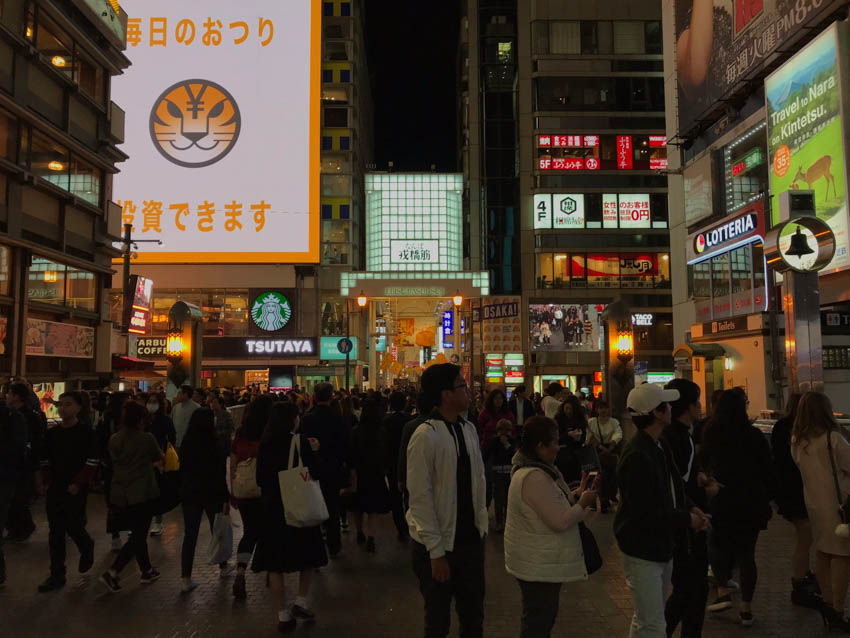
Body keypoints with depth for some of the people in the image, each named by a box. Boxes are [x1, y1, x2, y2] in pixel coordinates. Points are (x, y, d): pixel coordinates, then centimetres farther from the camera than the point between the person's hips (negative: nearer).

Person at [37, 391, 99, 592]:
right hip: (55, 489, 5)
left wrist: (78, 483, -16)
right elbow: (45, 460, 15)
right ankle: (57, 575, 15)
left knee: (73, 526, -6)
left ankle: (87, 548, 28)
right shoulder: (52, 433, 7)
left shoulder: (86, 433, -8)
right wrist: (45, 481, 4)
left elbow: (92, 462, -11)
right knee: (55, 532, 6)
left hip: (76, 490, -5)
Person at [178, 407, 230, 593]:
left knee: (189, 536, 5)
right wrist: (226, 498, -10)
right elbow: (221, 473, -16)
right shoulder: (214, 445, -16)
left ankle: (186, 579, 3)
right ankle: (223, 567, 31)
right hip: (212, 494, -3)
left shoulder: (186, 443, -3)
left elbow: (182, 469, 8)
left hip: (189, 493, 3)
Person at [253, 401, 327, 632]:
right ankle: (301, 601, 7)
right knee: (308, 553, 16)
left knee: (275, 560, 9)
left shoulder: (266, 443, 0)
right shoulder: (299, 441, -12)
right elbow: (316, 471, -9)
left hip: (272, 507, 3)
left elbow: (260, 478, 7)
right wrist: (312, 450, 5)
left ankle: (284, 614, 13)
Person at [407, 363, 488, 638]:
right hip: (438, 544, -6)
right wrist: (436, 551, -16)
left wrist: (482, 527, 7)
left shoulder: (469, 429, 2)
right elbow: (420, 497, -18)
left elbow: (479, 481, 9)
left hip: (471, 539, 6)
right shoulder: (425, 436, -19)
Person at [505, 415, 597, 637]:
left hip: (537, 562, 10)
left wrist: (575, 496, 3)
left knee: (542, 618, 22)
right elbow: (560, 521, -26)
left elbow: (552, 506, 16)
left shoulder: (529, 470, 7)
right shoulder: (535, 478, -27)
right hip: (539, 566, -10)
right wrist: (583, 503, -11)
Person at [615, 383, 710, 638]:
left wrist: (690, 508, -3)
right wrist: (687, 519, -15)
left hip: (662, 545, 10)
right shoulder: (636, 457, -27)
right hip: (642, 551, -10)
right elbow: (645, 514, -27)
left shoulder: (660, 446, 5)